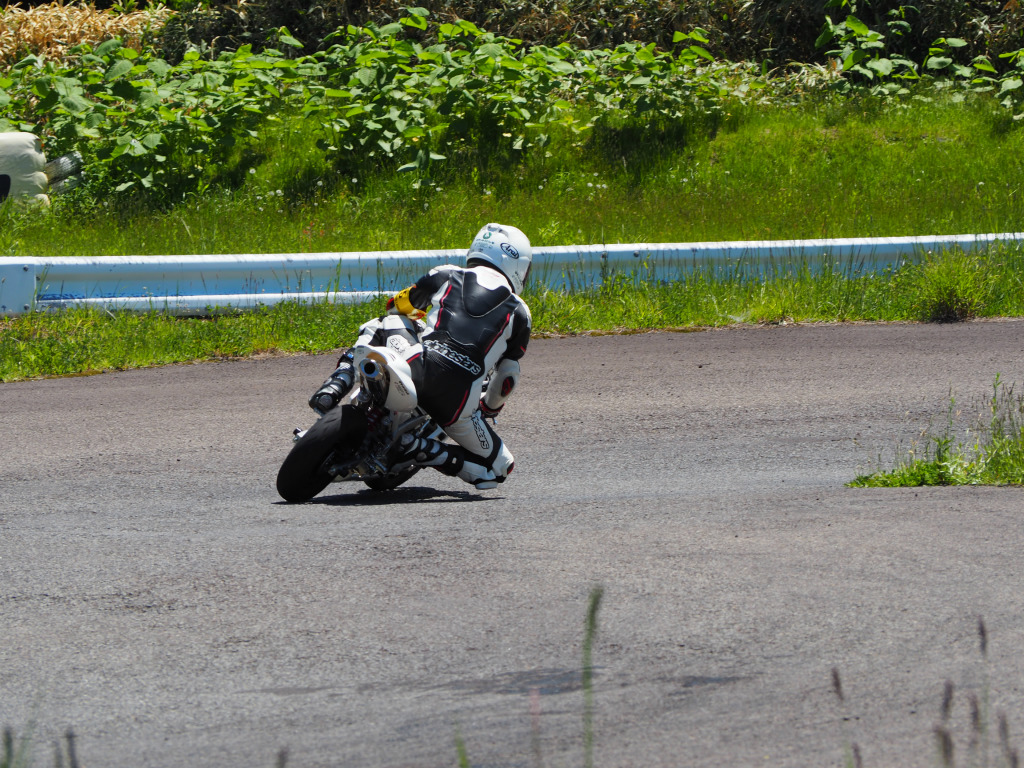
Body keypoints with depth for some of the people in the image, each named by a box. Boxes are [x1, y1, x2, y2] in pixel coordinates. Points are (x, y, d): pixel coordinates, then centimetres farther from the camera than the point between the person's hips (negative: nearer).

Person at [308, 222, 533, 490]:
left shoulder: (446, 275, 19)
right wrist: (489, 408, 44)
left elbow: (396, 305, 35)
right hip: (456, 401, -2)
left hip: (417, 366, 2)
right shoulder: (519, 313, 18)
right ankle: (421, 449, -8)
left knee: (377, 325, 34)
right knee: (499, 469, 17)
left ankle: (336, 385, 9)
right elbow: (506, 380, 22)